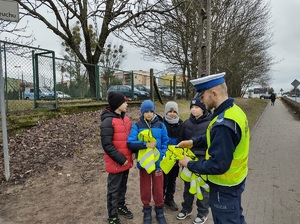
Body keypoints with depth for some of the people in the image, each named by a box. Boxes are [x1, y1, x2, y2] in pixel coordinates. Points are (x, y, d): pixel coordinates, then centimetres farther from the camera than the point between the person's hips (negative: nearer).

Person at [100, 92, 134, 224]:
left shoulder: (125, 118, 6)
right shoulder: (108, 121, -19)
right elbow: (107, 145, -20)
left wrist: (132, 153, 6)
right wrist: (120, 159, -17)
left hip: (126, 160, 7)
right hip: (116, 163, -7)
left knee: (123, 186, 22)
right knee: (113, 189, 9)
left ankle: (121, 206, 42)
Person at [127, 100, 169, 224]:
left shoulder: (160, 125, -3)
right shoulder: (137, 126, -6)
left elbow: (165, 143, 1)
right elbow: (130, 143, -13)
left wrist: (162, 156, -11)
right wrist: (145, 145, -21)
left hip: (157, 162, 1)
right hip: (144, 162, 0)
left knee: (158, 188, 12)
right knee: (145, 188, 14)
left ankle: (159, 211, 33)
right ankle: (147, 212, 34)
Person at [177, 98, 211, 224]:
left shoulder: (210, 123, -10)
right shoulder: (187, 123, 3)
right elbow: (182, 141, 11)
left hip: (203, 160, -4)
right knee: (188, 185, 17)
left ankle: (203, 212, 30)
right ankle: (186, 208, 37)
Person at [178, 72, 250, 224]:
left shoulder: (223, 124, -34)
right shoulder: (234, 110, -2)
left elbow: (218, 165, -31)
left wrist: (189, 165, -19)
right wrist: (193, 142, 6)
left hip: (224, 186, -9)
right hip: (236, 179, 9)